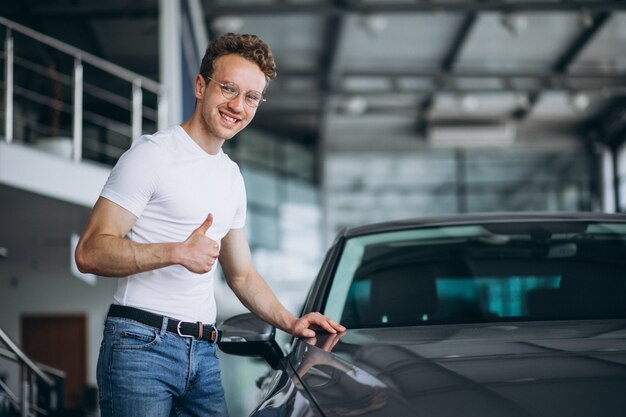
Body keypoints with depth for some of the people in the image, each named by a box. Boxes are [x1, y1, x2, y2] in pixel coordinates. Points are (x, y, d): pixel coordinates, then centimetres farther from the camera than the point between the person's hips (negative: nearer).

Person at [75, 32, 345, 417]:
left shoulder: (232, 177, 19)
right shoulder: (152, 154, -6)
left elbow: (242, 274, 26)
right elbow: (90, 252, -13)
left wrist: (291, 322, 12)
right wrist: (177, 252, -23)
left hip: (204, 354, 7)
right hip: (143, 343, -7)